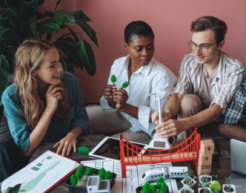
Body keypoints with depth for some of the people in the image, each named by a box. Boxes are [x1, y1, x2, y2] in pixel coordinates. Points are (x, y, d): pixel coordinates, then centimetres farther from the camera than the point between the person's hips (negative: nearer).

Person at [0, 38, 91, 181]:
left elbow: (81, 118, 3)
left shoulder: (70, 81, -12)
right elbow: (27, 150, -20)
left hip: (68, 150, 1)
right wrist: (49, 109, -28)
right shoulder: (11, 97, -18)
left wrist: (73, 134, -21)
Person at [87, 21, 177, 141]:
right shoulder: (118, 65, -5)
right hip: (121, 117, 6)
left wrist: (125, 106, -34)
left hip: (145, 129, -6)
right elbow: (107, 108, 2)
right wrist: (110, 101, -23)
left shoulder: (162, 75, -23)